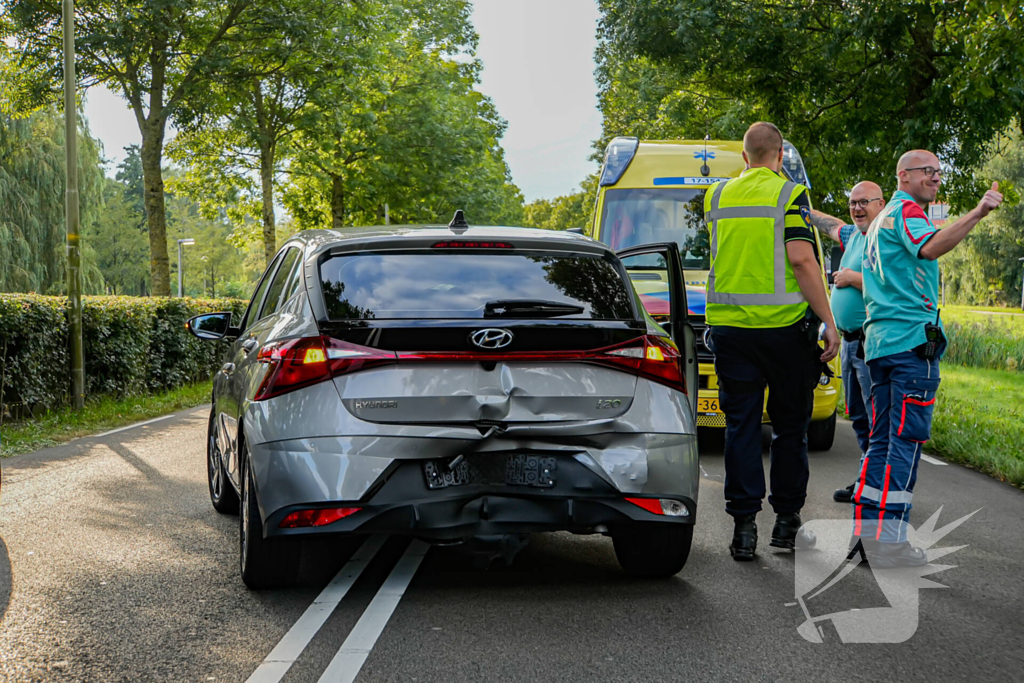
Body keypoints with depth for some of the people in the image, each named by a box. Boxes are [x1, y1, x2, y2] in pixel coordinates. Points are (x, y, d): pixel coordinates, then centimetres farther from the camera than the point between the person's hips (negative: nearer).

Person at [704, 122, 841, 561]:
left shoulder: (716, 196, 9)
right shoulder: (790, 195, -5)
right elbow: (800, 260, -15)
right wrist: (828, 322, -12)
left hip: (729, 327, 3)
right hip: (784, 327, -3)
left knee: (740, 425, 6)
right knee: (790, 425, 10)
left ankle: (744, 525, 2)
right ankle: (787, 522, 15)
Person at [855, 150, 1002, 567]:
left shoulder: (881, 221, 26)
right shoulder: (906, 211, -6)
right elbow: (930, 247, -27)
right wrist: (977, 214, -36)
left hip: (880, 340, 10)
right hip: (912, 339, -10)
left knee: (884, 439, 10)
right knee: (907, 439, -10)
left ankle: (865, 531, 10)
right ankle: (888, 541, -13)